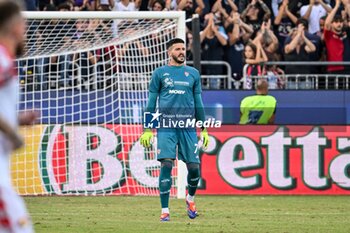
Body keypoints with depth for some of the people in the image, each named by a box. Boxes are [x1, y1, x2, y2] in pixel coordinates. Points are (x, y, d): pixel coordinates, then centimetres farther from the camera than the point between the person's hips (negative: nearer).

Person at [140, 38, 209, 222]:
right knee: (166, 165, -11)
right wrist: (147, 129, 1)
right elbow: (151, 103, 8)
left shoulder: (193, 73, 14)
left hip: (188, 127, 2)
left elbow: (198, 103, 16)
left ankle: (190, 198, 28)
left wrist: (204, 130, 11)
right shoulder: (160, 73, 8)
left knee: (194, 167, -2)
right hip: (166, 127, -2)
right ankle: (165, 210, -6)